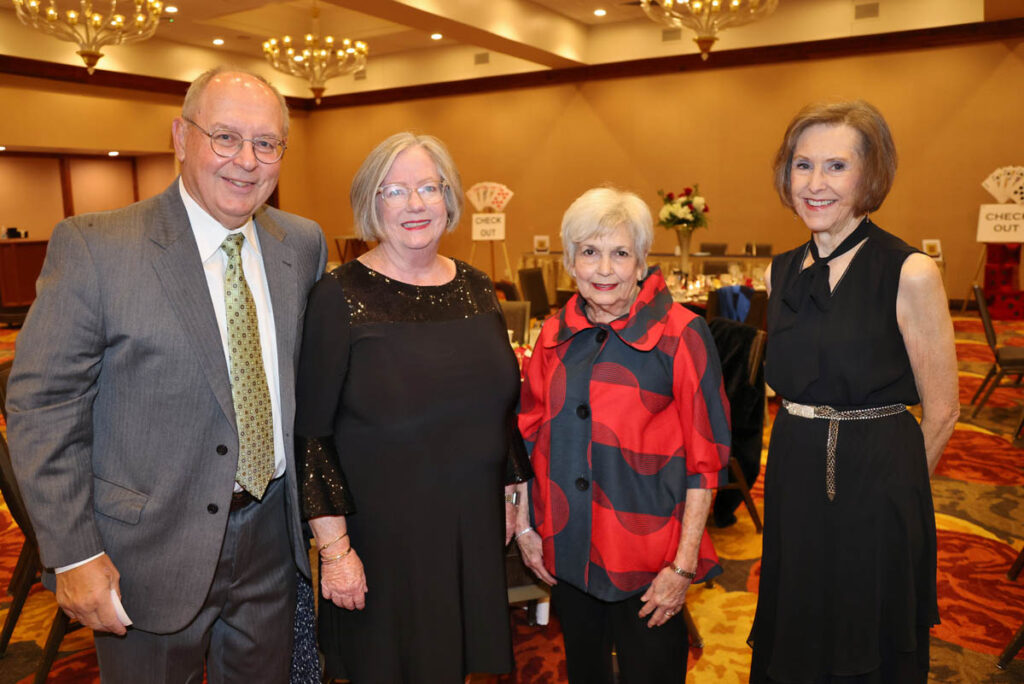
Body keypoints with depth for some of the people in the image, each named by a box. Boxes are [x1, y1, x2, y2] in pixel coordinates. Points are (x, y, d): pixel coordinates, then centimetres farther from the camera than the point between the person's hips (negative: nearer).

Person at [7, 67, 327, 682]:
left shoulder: (304, 244, 1)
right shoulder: (93, 247, -13)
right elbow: (44, 407, -11)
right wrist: (74, 555, -13)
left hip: (273, 534, 4)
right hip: (153, 547, -4)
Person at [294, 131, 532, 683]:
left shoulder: (475, 289, 3)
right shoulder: (342, 296, -12)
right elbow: (311, 431, -11)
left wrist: (512, 493, 12)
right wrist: (333, 547, -13)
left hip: (473, 530, 5)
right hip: (382, 537, -4)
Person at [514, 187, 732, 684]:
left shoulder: (680, 334, -11)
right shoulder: (555, 335, 2)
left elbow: (705, 456, -11)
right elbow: (531, 435, 11)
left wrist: (684, 566, -12)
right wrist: (524, 525, 7)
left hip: (647, 559, -4)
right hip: (565, 552, 4)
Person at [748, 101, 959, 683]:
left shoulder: (910, 274, -13)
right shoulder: (780, 273, 4)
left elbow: (941, 411, -7)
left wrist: (889, 481, 4)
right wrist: (810, 453, 14)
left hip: (877, 488, -5)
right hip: (793, 481, 5)